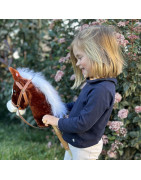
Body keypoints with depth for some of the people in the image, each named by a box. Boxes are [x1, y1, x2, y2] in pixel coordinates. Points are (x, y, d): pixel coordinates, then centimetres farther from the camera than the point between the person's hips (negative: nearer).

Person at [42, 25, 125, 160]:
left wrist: (57, 121, -17)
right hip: (74, 142, 9)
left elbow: (82, 124, -30)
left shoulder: (102, 90, -32)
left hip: (85, 148, -9)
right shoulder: (94, 83, -2)